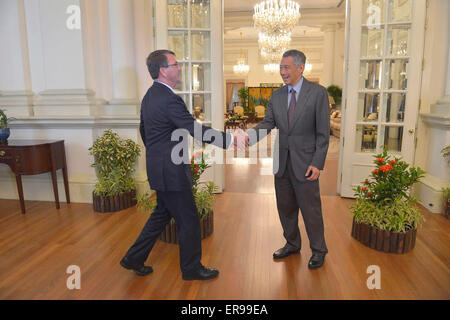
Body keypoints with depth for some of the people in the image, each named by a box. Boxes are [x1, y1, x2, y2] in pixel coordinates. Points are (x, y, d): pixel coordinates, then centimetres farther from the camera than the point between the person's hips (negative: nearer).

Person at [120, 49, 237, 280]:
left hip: (158, 168, 10)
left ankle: (134, 259, 32)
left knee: (162, 214, 22)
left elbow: (143, 129, 20)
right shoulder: (169, 99, -21)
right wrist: (230, 138, -18)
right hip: (171, 172, -10)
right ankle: (191, 268, 23)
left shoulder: (150, 95, 11)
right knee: (188, 220, 5)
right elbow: (196, 130, -24)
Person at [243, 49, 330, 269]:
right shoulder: (276, 96, 7)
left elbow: (323, 133, -8)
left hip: (305, 164, -4)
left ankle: (318, 250, 28)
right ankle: (292, 244, 36)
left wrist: (317, 163, -14)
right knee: (285, 207, 15)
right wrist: (249, 137, -18)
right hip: (282, 162, 5)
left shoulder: (318, 93, -6)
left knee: (310, 208, 6)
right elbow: (267, 123, 2)